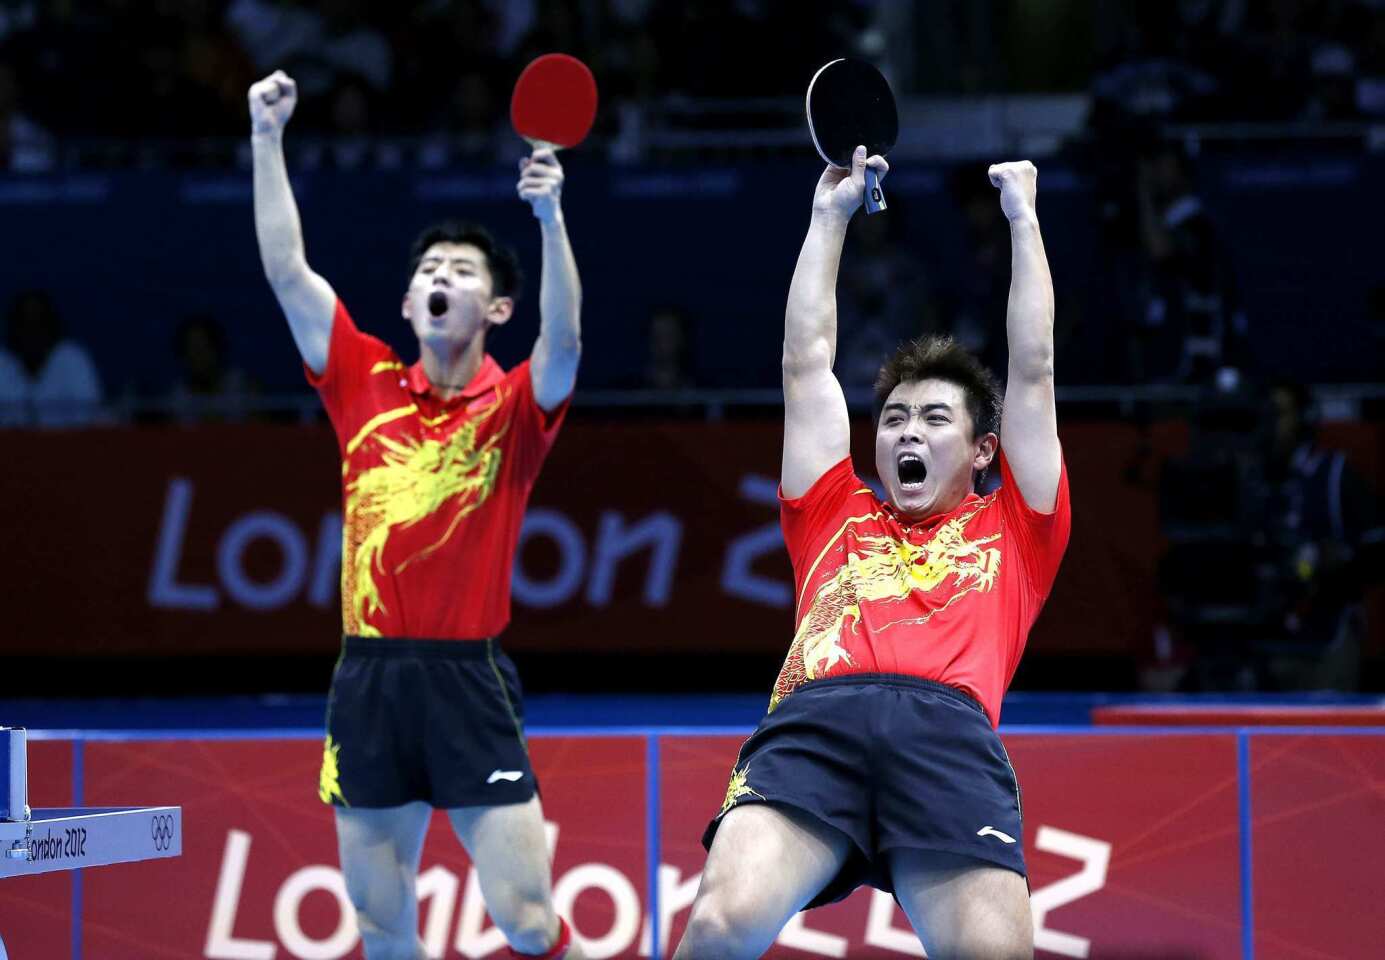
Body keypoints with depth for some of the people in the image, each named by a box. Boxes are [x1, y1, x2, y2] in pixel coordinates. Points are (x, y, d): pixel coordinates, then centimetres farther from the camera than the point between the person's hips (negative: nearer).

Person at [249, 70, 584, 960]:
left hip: (470, 684, -3)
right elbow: (287, 271, 5)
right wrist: (268, 138, -2)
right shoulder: (366, 386, 9)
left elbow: (563, 341, -20)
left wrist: (551, 216, -33)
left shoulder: (513, 409, 0)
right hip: (369, 679, 4)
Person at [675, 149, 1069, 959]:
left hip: (950, 730, -1)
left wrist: (1023, 216, 42)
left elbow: (1033, 368, 35)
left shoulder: (1012, 529, 32)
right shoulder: (835, 516, 35)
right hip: (814, 720, 1)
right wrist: (831, 217, 46)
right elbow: (808, 360, 40)